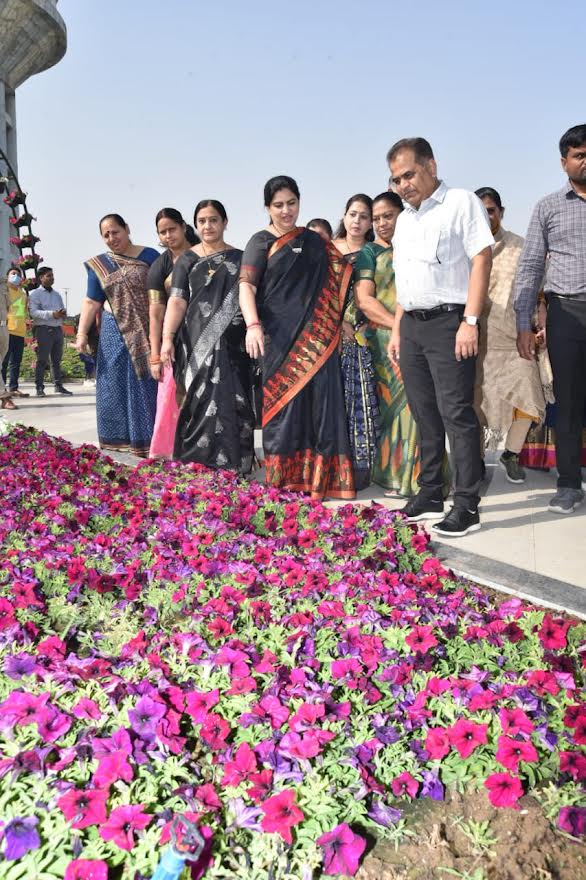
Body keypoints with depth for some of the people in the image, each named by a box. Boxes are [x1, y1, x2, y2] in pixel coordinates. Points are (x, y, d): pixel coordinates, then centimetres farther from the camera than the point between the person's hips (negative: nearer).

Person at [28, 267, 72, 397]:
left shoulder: (57, 294, 20)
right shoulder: (35, 294, 1)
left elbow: (63, 309, 20)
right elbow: (33, 312, -12)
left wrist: (63, 313, -5)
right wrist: (52, 314, -22)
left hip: (58, 329, 6)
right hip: (43, 329, -6)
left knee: (57, 359, 8)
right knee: (42, 360, -6)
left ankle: (59, 385, 11)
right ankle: (39, 388, -4)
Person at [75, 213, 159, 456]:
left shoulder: (149, 256, 4)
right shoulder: (99, 265, 10)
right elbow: (91, 302, 7)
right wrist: (82, 333, -4)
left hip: (147, 331, -2)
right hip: (115, 333, 2)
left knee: (146, 383, -1)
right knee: (116, 383, 4)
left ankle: (145, 439, 5)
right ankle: (120, 438, 12)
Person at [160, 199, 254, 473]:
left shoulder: (239, 259, 13)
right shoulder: (187, 261, 9)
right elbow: (177, 302, 0)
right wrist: (167, 338, -12)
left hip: (231, 346, 1)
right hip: (198, 344, -1)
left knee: (231, 402, -3)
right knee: (202, 401, -4)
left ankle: (232, 465, 4)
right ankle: (199, 463, 3)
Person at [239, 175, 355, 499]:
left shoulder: (314, 240, 17)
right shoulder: (261, 241, 4)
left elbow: (335, 281, 23)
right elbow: (246, 287, -7)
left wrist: (340, 321, 12)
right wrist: (253, 325, -24)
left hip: (317, 338, 4)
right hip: (280, 338, -4)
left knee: (321, 402, 0)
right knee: (284, 403, -2)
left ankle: (321, 478, 8)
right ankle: (284, 481, 7)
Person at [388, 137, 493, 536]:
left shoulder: (462, 203, -2)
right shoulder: (404, 219, 20)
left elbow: (482, 259, -10)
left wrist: (470, 321, -18)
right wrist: (397, 330, 16)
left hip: (448, 321, -7)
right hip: (412, 325, 7)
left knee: (456, 413, -9)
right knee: (425, 414, 10)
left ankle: (467, 506, -4)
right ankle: (430, 495, 19)